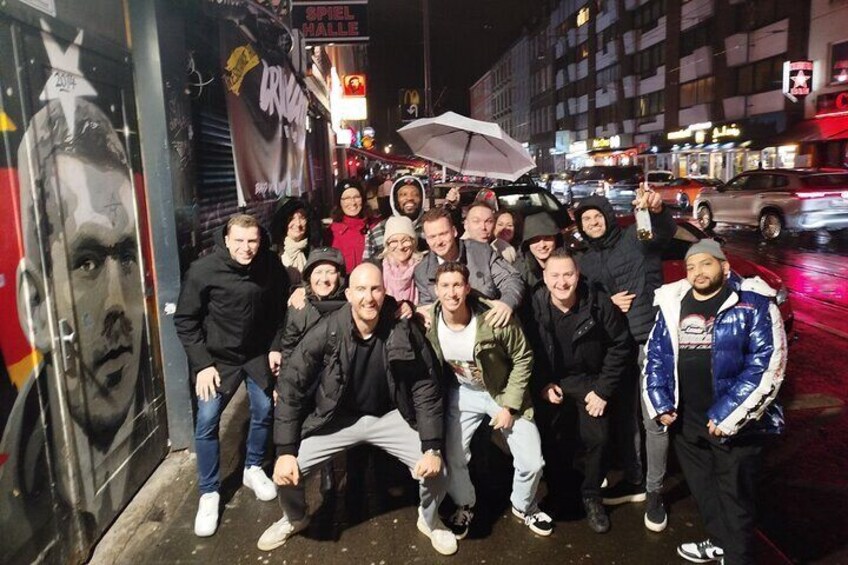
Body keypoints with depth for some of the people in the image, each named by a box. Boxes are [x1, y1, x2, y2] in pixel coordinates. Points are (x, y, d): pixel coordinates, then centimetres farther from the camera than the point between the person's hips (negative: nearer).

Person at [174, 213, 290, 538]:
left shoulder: (271, 266, -11)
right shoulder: (202, 271, -20)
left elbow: (279, 310, 5)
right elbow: (185, 321, -12)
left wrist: (276, 347, 0)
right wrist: (202, 364, -16)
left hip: (258, 354, 3)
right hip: (217, 357, -3)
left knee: (264, 411, 6)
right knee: (206, 422, -7)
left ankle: (253, 470, 32)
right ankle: (209, 493, 10)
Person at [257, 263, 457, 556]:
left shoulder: (404, 331, -19)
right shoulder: (325, 333, -22)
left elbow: (426, 388, -11)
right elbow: (291, 386, -14)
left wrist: (432, 448, -16)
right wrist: (285, 451, -17)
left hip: (389, 416, 0)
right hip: (337, 418, 0)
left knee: (435, 468, -14)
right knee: (286, 471, -12)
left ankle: (429, 520, 24)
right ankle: (294, 519, 27)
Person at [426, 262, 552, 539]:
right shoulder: (429, 325, -18)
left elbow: (523, 358, -15)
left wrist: (509, 405, -15)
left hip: (504, 391, -2)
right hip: (462, 393, 2)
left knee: (532, 461, -3)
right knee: (452, 457, -1)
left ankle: (524, 506, 31)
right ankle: (465, 506, 31)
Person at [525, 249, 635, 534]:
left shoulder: (600, 304, -18)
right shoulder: (534, 306, -16)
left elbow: (620, 346, -9)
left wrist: (603, 390, -10)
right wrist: (542, 384, -10)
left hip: (590, 380, 0)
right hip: (551, 381, 1)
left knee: (598, 439, -6)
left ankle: (592, 496, 18)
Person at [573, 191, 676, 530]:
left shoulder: (636, 238, -1)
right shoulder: (584, 261, 15)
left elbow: (666, 232, -22)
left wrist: (658, 210, -45)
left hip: (650, 339, -5)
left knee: (653, 420, -2)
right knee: (623, 416, 13)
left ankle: (654, 492, 14)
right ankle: (634, 481, 31)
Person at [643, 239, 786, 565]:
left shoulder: (753, 304, -11)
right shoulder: (673, 305, 5)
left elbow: (768, 365, -16)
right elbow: (656, 355, 11)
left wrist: (727, 416, -19)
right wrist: (659, 404, 0)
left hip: (735, 424, -5)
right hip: (685, 421, 5)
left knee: (734, 495, 10)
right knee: (701, 488, 22)